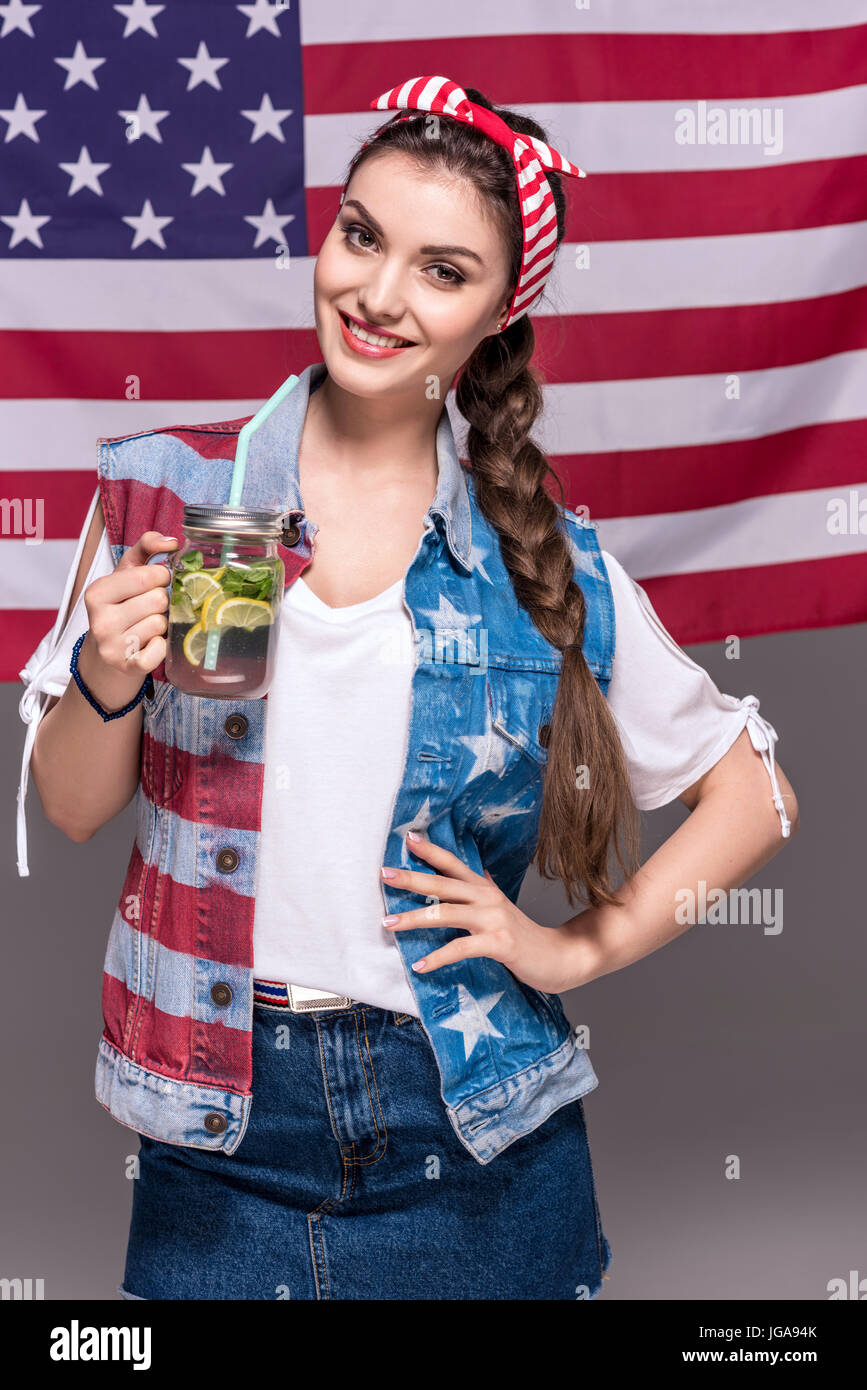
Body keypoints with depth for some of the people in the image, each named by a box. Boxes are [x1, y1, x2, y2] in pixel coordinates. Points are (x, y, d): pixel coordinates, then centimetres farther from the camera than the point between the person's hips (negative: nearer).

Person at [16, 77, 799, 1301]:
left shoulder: (547, 566, -4)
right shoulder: (165, 488, -3)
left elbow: (756, 794, 6)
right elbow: (69, 808, 1)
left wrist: (580, 946, -4)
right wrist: (107, 682, -18)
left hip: (470, 1139, 0)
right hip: (220, 1145, 0)